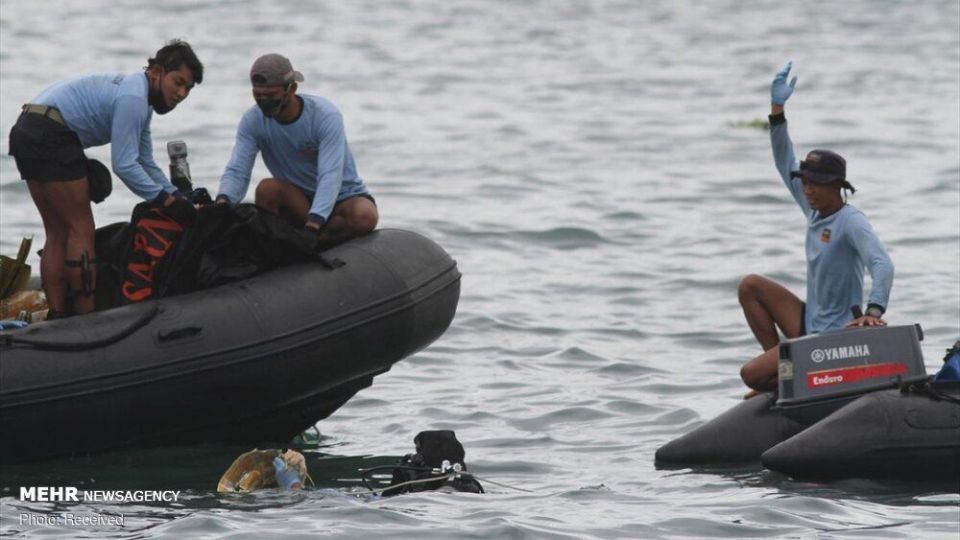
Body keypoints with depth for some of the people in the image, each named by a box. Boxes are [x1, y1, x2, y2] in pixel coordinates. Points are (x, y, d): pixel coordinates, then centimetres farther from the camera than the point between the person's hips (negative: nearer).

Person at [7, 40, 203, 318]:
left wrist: (180, 196, 11)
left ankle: (57, 315, 11)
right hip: (51, 136, -11)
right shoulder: (133, 98, -14)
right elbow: (124, 165, -17)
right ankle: (85, 315, -6)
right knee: (81, 230, -6)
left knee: (58, 233, 12)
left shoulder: (140, 99, 19)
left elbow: (146, 164, 21)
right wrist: (167, 200, -12)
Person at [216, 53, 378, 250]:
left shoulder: (325, 115, -21)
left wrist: (314, 222, -48)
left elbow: (330, 176, -32)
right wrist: (223, 200, -43)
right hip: (298, 201, 2)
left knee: (364, 217, -36)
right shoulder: (252, 121, -9)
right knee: (268, 188, -31)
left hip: (342, 196, -2)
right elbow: (236, 171, -18)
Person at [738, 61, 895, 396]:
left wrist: (873, 312, -49)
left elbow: (882, 264, -33)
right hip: (809, 323, 9)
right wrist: (777, 111, 5)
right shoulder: (815, 212, 7)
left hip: (834, 336, -9)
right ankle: (781, 368, 7)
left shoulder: (850, 221, -18)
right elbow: (786, 167, 13)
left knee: (751, 376, -17)